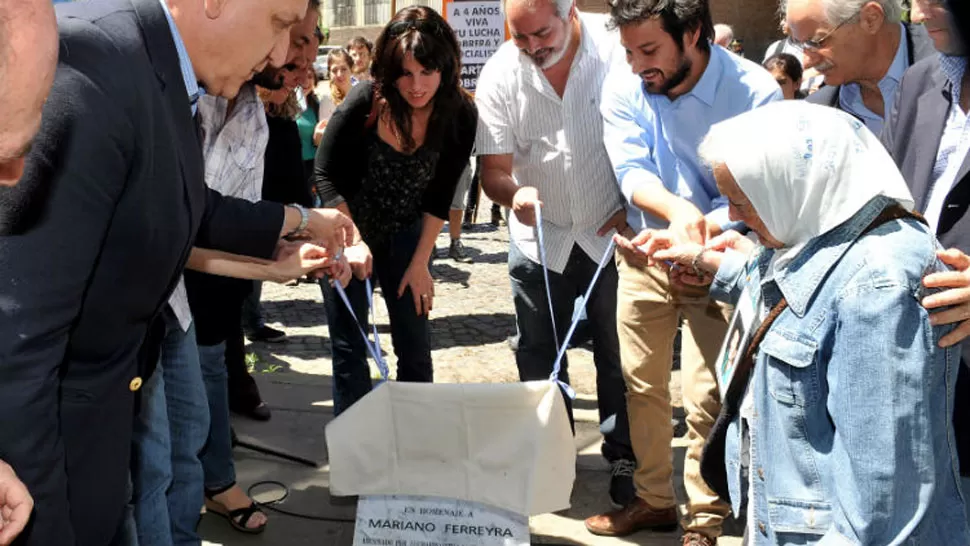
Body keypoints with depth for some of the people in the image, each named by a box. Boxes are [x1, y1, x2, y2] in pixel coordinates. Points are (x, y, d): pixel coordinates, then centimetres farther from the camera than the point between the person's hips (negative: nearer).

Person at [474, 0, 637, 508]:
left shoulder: (617, 50, -16)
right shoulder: (500, 75, -11)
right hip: (539, 236, 2)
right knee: (539, 359, 10)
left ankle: (623, 459, 23)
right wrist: (514, 193, -33)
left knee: (619, 355, 7)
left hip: (612, 231, -2)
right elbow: (493, 169, -10)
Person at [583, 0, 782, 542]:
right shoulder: (624, 85, -10)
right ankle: (654, 498, 31)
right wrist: (677, 209, -38)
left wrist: (701, 231, -37)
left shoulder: (755, 92, -20)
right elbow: (629, 170, -17)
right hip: (643, 254, 4)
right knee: (640, 383, 12)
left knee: (705, 396, -6)